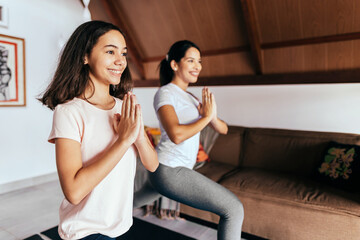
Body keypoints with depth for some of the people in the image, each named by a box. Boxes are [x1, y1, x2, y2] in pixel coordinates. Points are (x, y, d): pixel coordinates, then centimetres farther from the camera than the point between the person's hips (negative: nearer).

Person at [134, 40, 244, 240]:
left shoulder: (190, 97, 16)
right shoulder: (165, 93, -9)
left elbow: (223, 129, 11)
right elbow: (176, 134, -26)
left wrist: (213, 117, -10)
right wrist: (206, 117, -13)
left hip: (164, 171, 9)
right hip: (170, 171, -9)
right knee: (234, 209, -7)